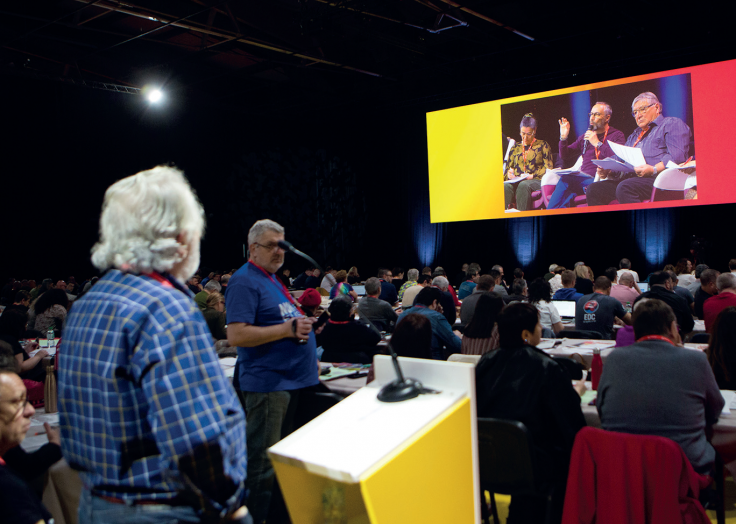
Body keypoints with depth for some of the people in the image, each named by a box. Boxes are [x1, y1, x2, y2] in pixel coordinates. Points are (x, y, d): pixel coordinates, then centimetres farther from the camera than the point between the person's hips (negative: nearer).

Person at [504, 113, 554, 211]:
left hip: (536, 181, -2)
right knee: (505, 186, -35)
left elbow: (548, 169, 8)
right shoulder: (515, 148, 26)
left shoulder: (542, 145, 16)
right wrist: (509, 174, 1)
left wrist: (532, 176, -8)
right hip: (516, 181, 3)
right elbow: (509, 167, 27)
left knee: (523, 185, -40)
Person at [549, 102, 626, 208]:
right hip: (583, 178, 5)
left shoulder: (617, 136, 9)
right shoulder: (584, 137, 25)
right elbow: (564, 155, 24)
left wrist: (597, 143, -9)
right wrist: (563, 138, 7)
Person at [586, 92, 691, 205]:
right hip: (629, 178, 8)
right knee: (593, 189, -15)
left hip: (656, 179, -7)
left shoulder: (671, 124, 10)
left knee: (625, 188, -37)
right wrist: (606, 171, 5)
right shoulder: (634, 136, 35)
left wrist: (654, 169, -25)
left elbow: (677, 155, -8)